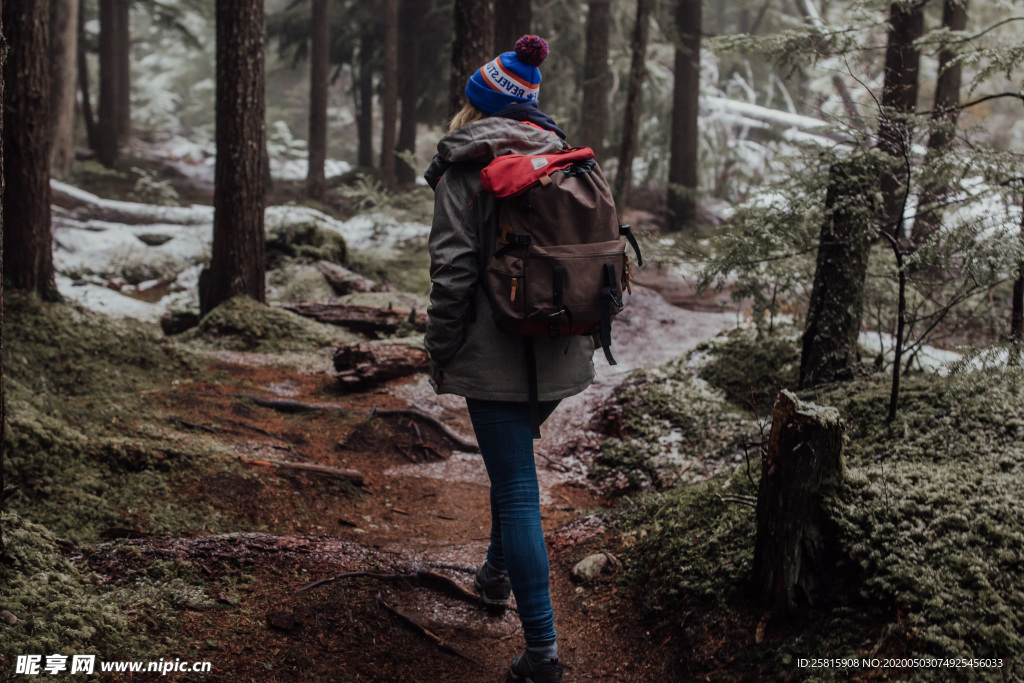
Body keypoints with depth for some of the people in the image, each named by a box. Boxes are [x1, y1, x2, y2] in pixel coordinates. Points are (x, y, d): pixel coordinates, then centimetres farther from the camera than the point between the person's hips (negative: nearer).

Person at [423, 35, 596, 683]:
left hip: (497, 356, -6)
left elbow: (454, 270, -13)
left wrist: (440, 352, -3)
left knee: (517, 487, -3)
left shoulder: (465, 168, -9)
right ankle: (497, 572, 46)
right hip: (561, 356, 6)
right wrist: (586, 336, 20)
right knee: (513, 459, 28)